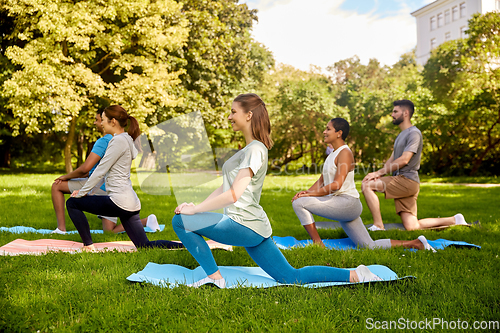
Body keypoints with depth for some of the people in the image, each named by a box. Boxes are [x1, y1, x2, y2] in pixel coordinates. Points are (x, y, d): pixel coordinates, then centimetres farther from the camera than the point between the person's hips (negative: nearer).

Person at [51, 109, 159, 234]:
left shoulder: (104, 141, -13)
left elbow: (85, 168, -19)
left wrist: (66, 177, -2)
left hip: (100, 186, -9)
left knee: (57, 186, 5)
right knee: (110, 232, 11)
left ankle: (61, 229, -3)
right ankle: (145, 221, -6)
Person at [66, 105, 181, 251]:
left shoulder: (119, 140, -10)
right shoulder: (126, 139, 19)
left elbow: (100, 171, -11)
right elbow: (103, 170, 22)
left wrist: (81, 193, -2)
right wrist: (84, 190, 18)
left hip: (120, 201, -10)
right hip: (130, 202, 10)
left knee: (72, 203, 5)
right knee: (145, 246, 8)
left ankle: (88, 246, 5)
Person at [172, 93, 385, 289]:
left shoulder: (255, 150, -13)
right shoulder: (250, 148, 17)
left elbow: (233, 195, -22)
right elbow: (225, 187, 20)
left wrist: (195, 210, -14)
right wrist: (198, 206, 9)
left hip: (243, 225, -10)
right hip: (255, 227, 10)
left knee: (180, 221, -4)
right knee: (292, 277, 13)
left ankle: (215, 277, -3)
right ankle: (353, 275, 11)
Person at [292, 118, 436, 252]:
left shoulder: (345, 153, -11)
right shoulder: (333, 154, 19)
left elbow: (336, 185, -21)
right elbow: (321, 180, 18)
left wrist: (311, 194, -18)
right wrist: (307, 191, 1)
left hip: (347, 203, -10)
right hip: (341, 206, 10)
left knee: (299, 203, -17)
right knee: (370, 246, 11)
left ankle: (318, 245, -12)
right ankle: (415, 243, 17)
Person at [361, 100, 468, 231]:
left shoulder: (414, 133, -6)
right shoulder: (401, 135, 26)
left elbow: (404, 160, -17)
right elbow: (392, 160, 18)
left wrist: (379, 172, -15)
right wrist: (378, 173, -2)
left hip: (407, 180, -9)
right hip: (400, 181, 9)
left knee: (367, 185, -19)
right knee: (411, 227, 3)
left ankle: (378, 226, -19)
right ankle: (454, 220, 12)